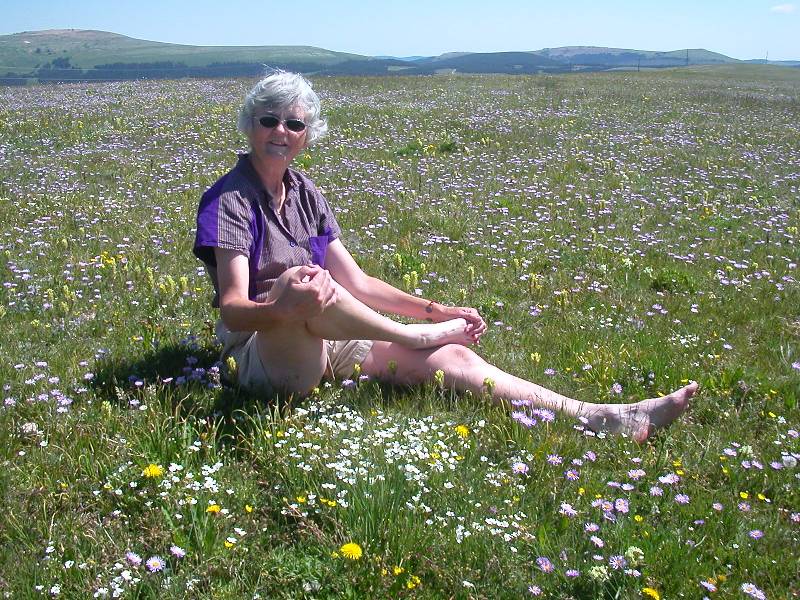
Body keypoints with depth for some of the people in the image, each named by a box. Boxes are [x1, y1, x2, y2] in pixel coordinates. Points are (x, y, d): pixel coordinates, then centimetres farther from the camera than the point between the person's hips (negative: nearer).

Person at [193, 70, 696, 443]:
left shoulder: (304, 193, 11)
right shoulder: (229, 199, -10)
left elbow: (356, 283, 10)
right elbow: (233, 309, -21)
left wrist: (437, 311, 2)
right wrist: (281, 306, -43)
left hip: (325, 341, 6)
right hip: (264, 352, -6)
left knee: (448, 356, -12)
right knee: (305, 282, -38)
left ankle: (604, 419, -17)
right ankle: (417, 335, -12)